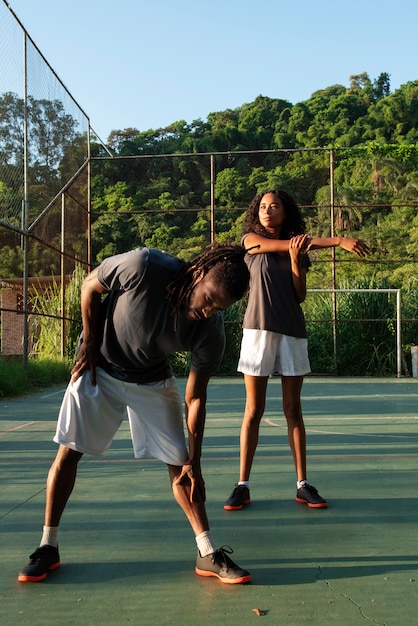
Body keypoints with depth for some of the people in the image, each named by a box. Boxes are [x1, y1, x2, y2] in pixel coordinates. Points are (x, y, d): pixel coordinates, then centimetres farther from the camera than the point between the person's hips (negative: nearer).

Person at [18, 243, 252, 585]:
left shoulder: (211, 333, -24)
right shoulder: (143, 266, -34)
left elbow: (195, 397, -13)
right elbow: (90, 285, -13)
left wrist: (195, 461, -13)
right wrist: (91, 345, -12)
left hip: (153, 383, 1)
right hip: (98, 368, -1)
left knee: (180, 463, -2)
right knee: (68, 453, 1)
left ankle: (209, 554, 10)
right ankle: (48, 547, 18)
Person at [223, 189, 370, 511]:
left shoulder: (299, 248, 11)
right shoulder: (251, 239, 4)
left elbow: (301, 296, 4)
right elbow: (285, 245, -12)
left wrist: (296, 262, -12)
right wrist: (339, 240, -17)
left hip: (293, 332, 2)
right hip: (259, 329, -2)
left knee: (293, 409, 6)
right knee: (254, 410, 0)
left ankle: (303, 484, 12)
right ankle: (243, 486, 8)